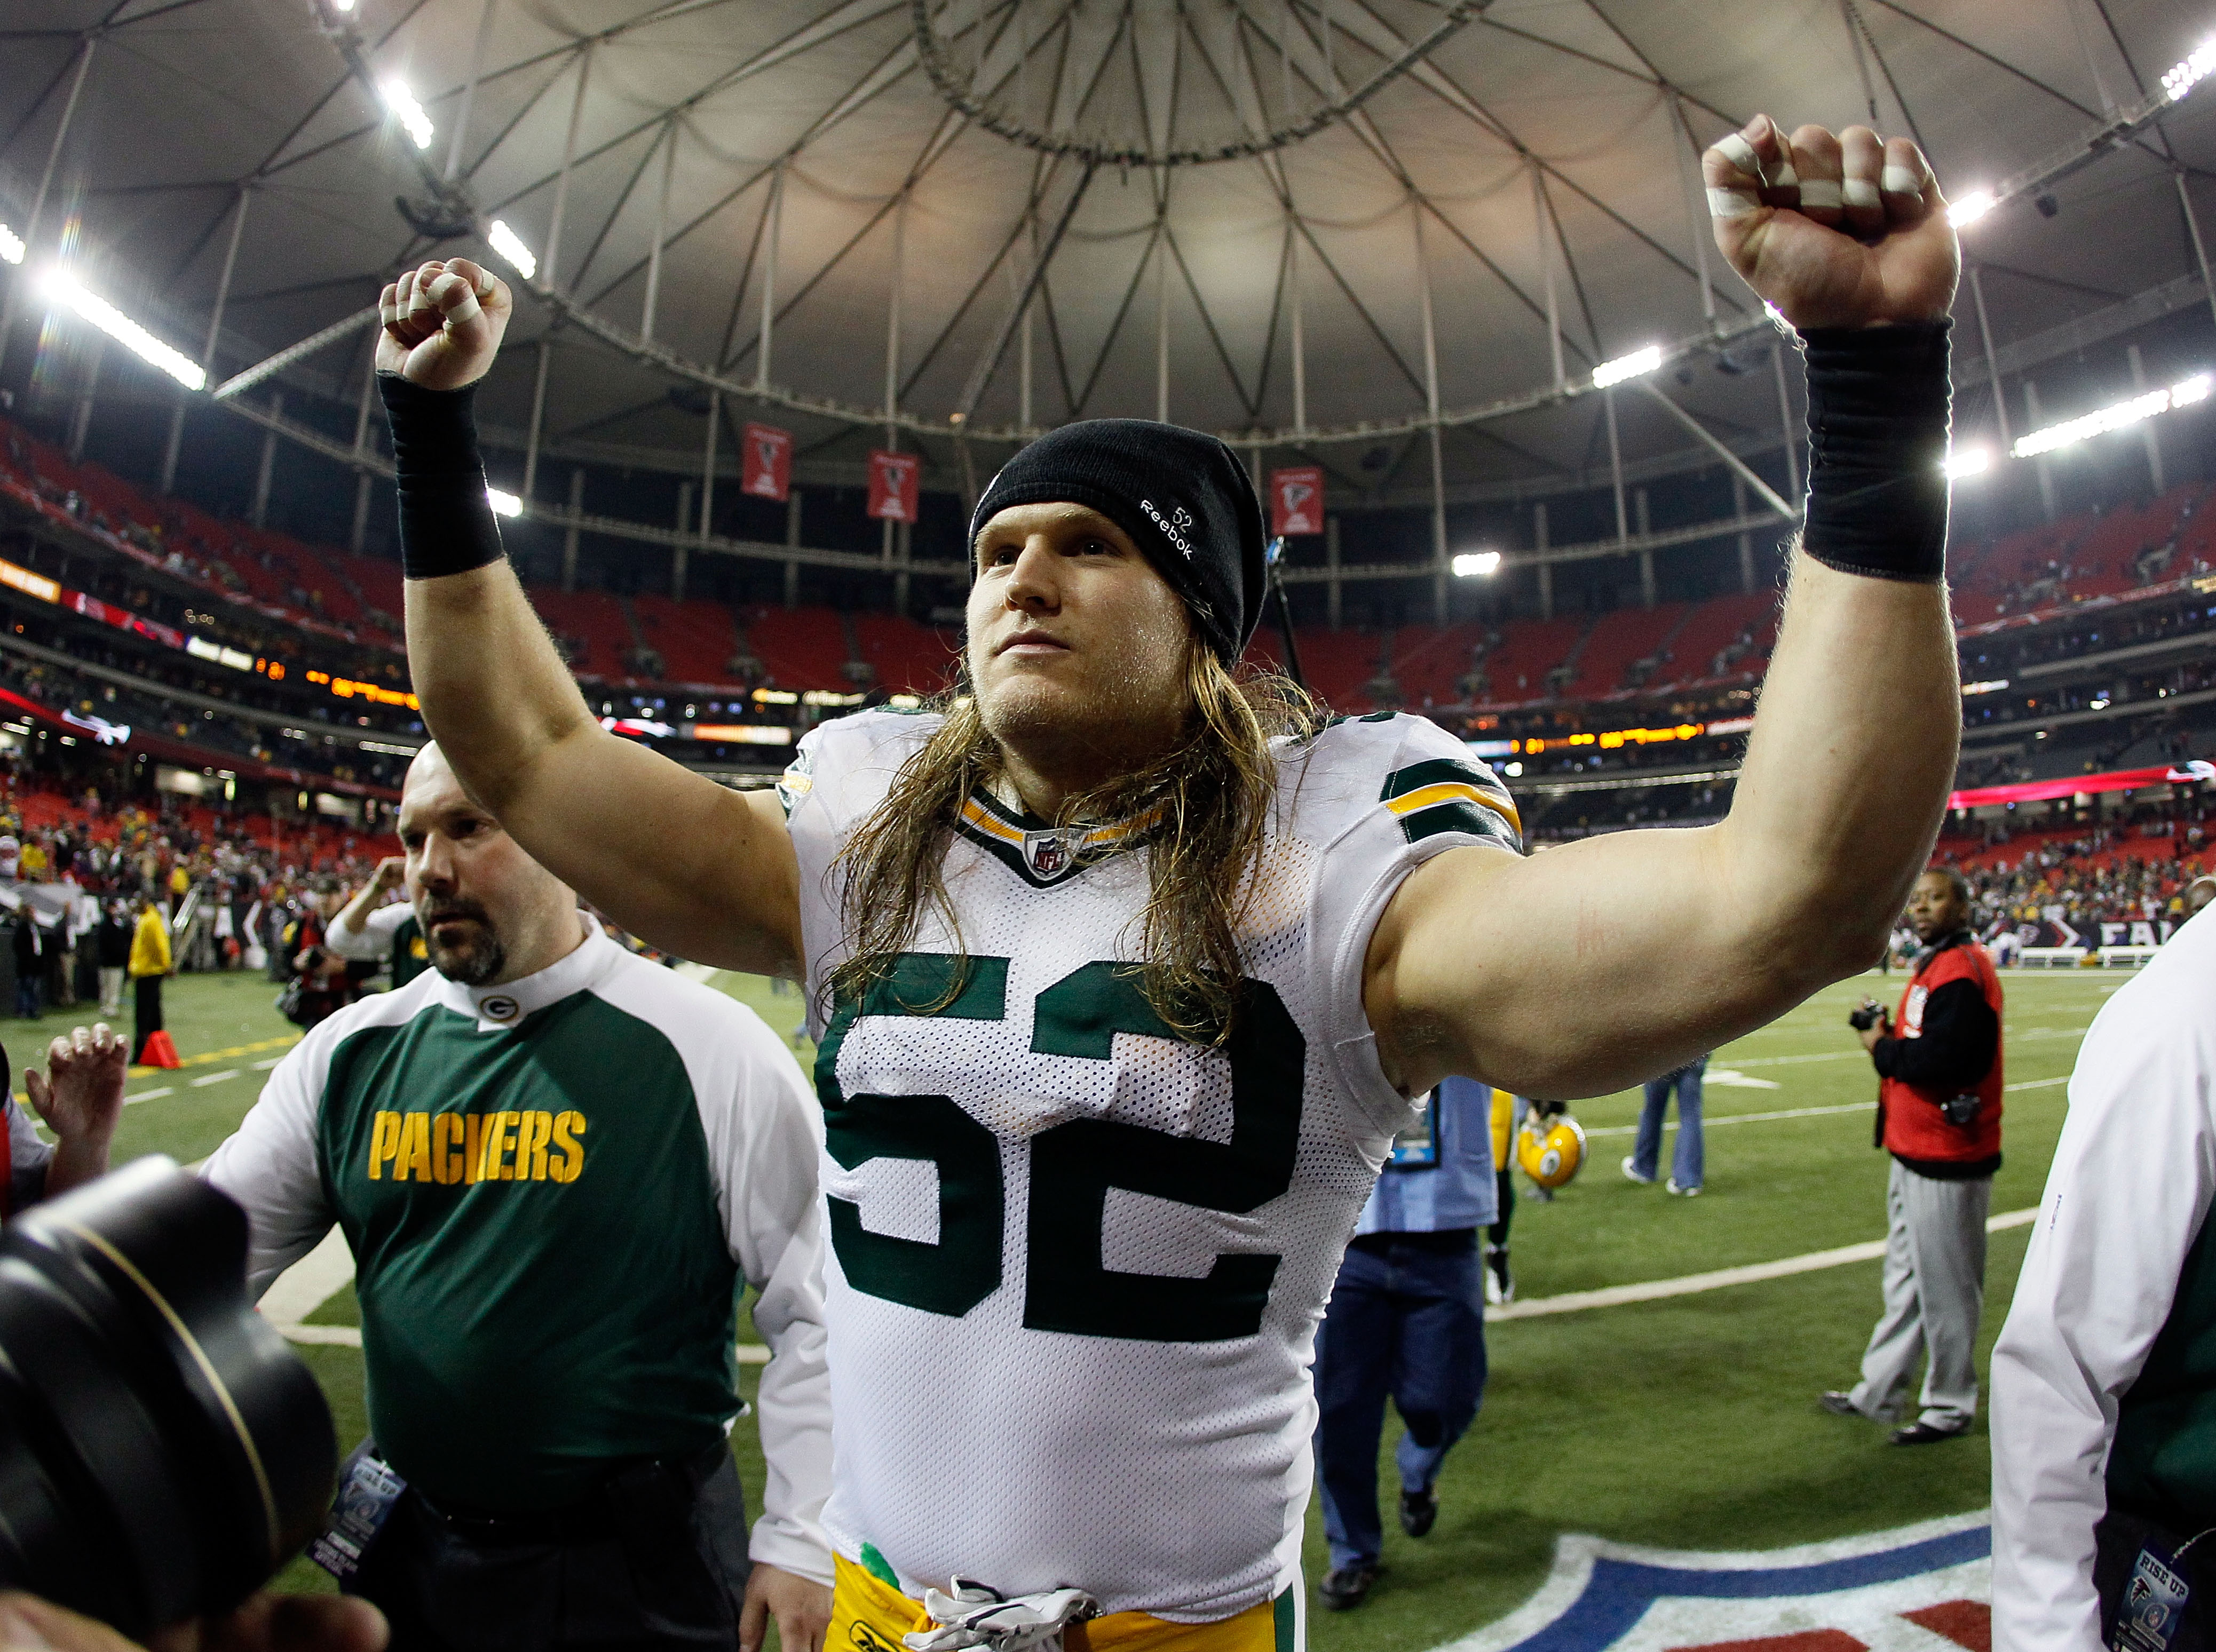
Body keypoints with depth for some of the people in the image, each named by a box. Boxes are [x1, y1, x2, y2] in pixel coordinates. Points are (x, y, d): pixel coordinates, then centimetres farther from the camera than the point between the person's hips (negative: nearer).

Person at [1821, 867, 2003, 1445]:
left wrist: (1882, 1049, -12)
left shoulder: (1963, 970, -18)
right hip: (1914, 1152, 11)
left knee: (1945, 1288, 4)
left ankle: (1950, 1407, 20)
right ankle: (1878, 1393, 30)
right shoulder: (1934, 965, 14)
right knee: (1905, 1282, 18)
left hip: (1947, 1158, -11)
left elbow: (1942, 1058, -27)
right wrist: (1887, 1034, -1)